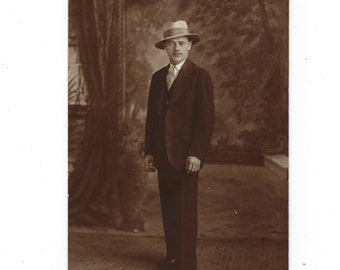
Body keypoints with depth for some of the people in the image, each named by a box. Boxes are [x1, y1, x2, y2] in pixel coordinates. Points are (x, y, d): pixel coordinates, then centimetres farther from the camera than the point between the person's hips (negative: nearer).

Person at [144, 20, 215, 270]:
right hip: (163, 155, 6)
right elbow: (152, 116, 15)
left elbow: (206, 118, -10)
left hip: (186, 156, -6)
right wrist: (150, 151, 10)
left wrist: (196, 154, -15)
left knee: (186, 211, -1)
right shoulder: (158, 77, 13)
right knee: (168, 209, 10)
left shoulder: (200, 76, -5)